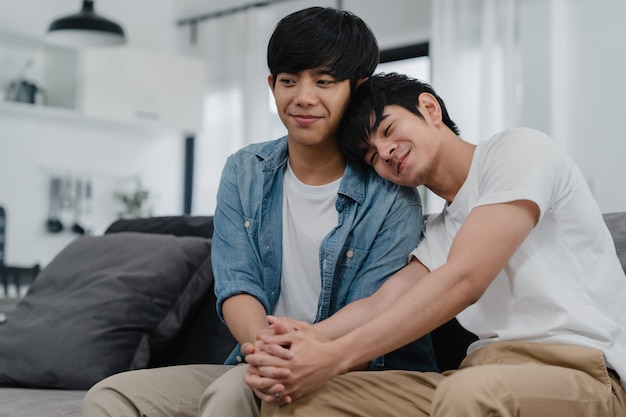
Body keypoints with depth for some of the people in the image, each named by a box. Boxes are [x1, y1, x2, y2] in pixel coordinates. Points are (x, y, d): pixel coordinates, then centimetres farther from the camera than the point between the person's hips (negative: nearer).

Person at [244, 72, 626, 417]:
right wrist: (305, 341, -16)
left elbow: (462, 282, -13)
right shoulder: (440, 232, 23)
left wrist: (334, 357, -15)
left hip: (579, 371, -6)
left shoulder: (520, 149, -1)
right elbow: (382, 302, 5)